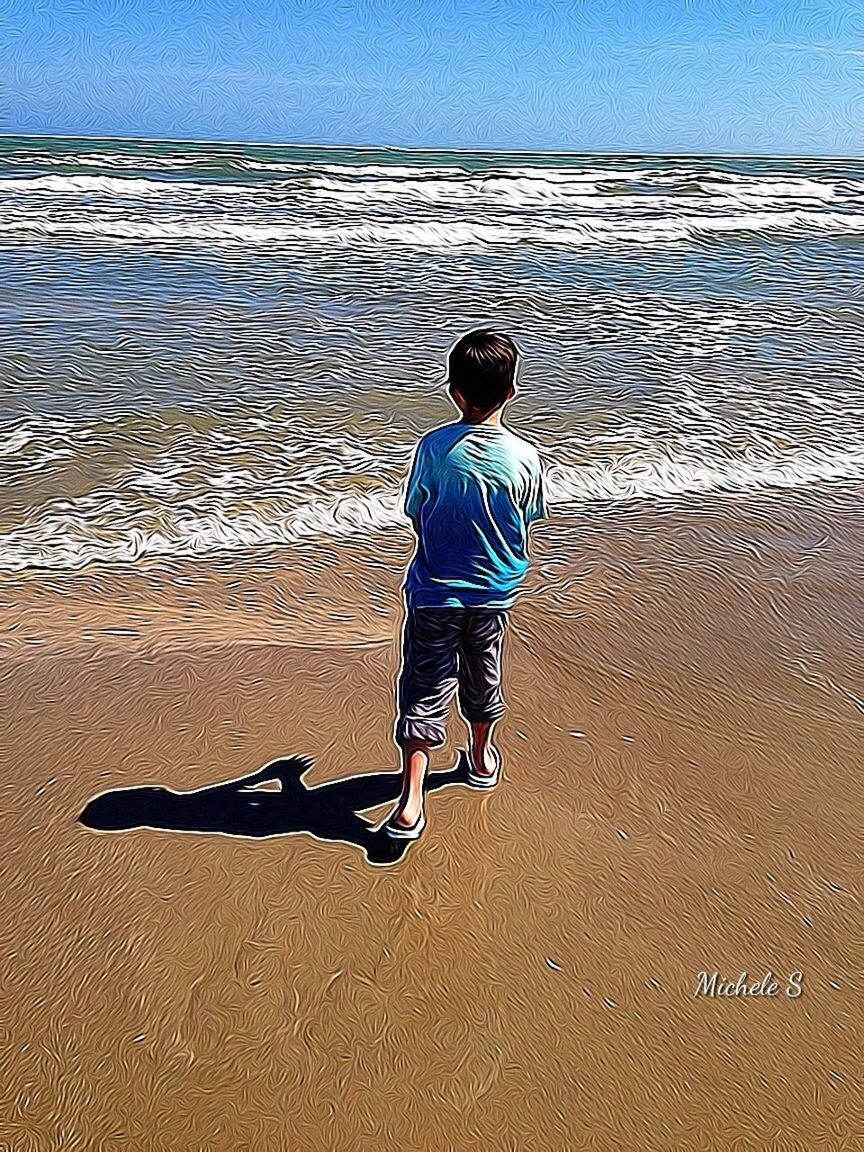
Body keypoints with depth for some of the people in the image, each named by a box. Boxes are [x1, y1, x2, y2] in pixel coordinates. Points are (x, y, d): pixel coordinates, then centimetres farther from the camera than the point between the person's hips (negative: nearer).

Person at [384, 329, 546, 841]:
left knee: (424, 692, 5)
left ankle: (411, 803, -1)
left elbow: (417, 516, -5)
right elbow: (526, 526, -1)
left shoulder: (435, 446, -16)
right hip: (495, 591, 2)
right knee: (483, 677, 23)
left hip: (434, 592, -2)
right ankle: (482, 758, 46)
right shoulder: (526, 456, -14)